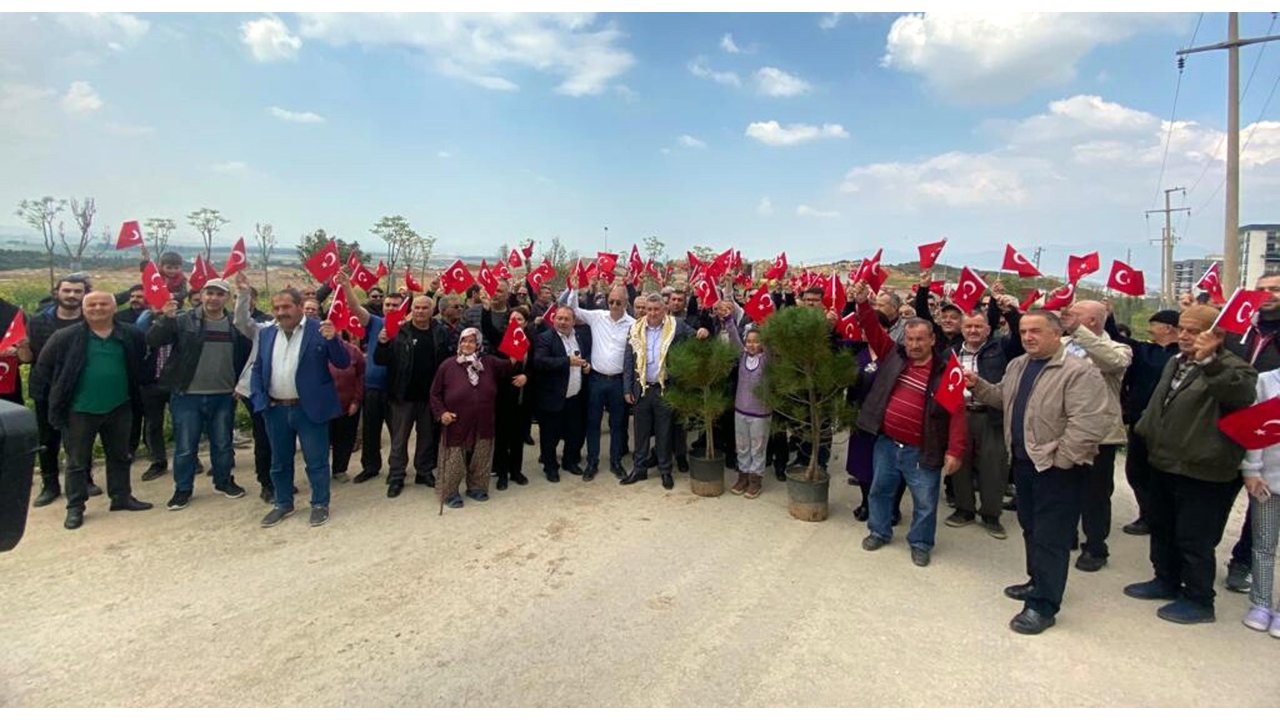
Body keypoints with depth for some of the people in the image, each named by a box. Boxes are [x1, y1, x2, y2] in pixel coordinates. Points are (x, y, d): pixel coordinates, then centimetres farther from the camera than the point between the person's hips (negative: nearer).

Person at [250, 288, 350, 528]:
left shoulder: (320, 330, -7)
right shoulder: (266, 334, 8)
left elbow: (343, 363, -10)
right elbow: (257, 369, 13)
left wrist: (333, 340, -27)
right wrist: (259, 399, 1)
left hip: (309, 408, -5)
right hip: (275, 409, 5)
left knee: (316, 460, 4)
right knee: (279, 461, 16)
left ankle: (320, 504, 18)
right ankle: (283, 503, 31)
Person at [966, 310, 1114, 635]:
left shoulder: (1078, 371, -18)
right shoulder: (1017, 366, 9)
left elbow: (1087, 423, -24)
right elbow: (1003, 397, 23)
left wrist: (1060, 459, -20)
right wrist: (978, 385, 6)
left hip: (1057, 469, -8)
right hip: (1024, 462, 8)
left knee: (1050, 537, -1)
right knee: (1030, 527, 21)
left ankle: (1042, 606, 8)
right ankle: (1038, 582, 39)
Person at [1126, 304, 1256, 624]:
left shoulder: (1232, 368, -14)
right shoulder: (1175, 362, 12)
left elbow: (1244, 394, -38)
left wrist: (1209, 361, -44)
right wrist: (1147, 437, 22)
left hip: (1202, 473, -8)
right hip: (1164, 465, 9)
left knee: (1193, 540, 2)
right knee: (1161, 529, 20)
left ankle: (1199, 600, 18)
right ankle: (1166, 581, 37)